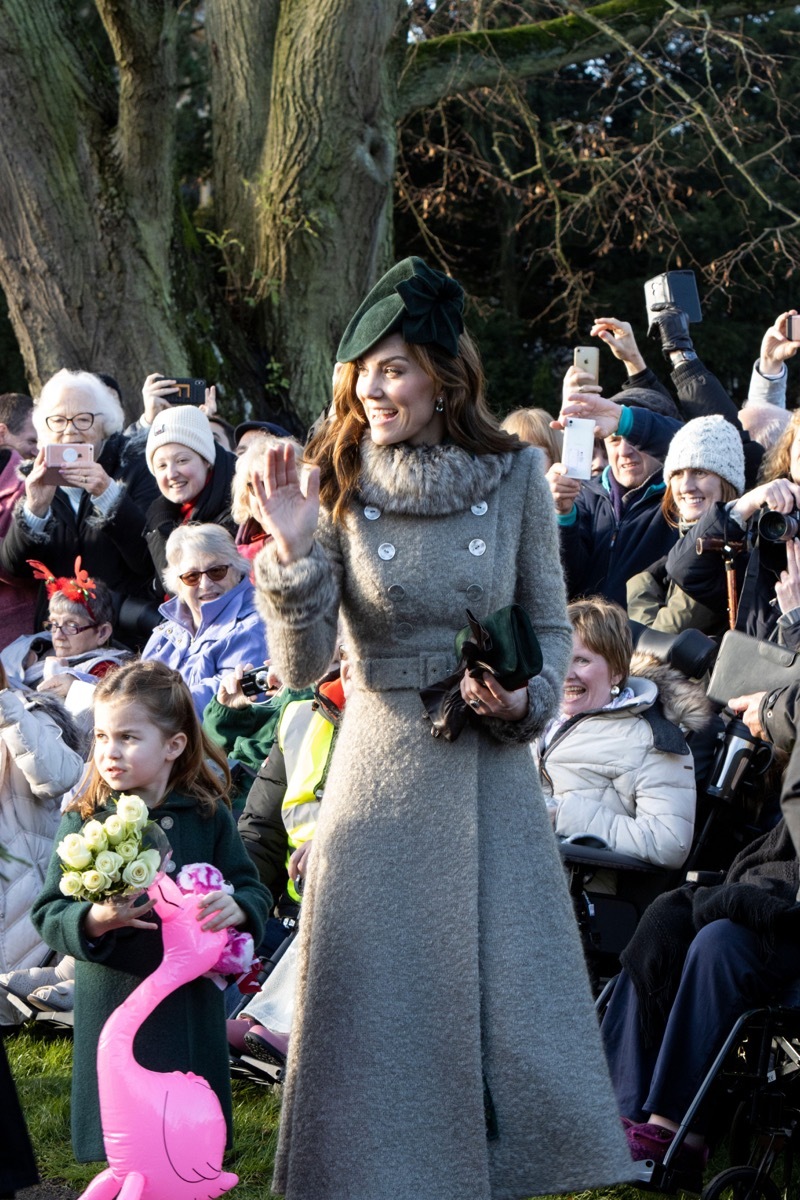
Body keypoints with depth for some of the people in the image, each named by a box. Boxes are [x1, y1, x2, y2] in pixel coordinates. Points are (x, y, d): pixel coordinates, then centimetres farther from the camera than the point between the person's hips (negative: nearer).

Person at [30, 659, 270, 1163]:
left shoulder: (208, 817, 1)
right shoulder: (83, 822, -3)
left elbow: (252, 890, 5)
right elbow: (49, 913, -3)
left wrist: (236, 908, -18)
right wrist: (95, 920, -23)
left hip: (190, 1003, 1)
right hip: (113, 1003, -1)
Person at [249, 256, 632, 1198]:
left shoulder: (514, 474, -4)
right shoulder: (335, 484, -6)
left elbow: (551, 626, 8)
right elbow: (300, 666, -10)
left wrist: (526, 699, -11)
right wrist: (295, 553, -23)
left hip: (489, 765, 1)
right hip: (382, 768, -1)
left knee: (501, 994, 7)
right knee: (377, 1002, 5)